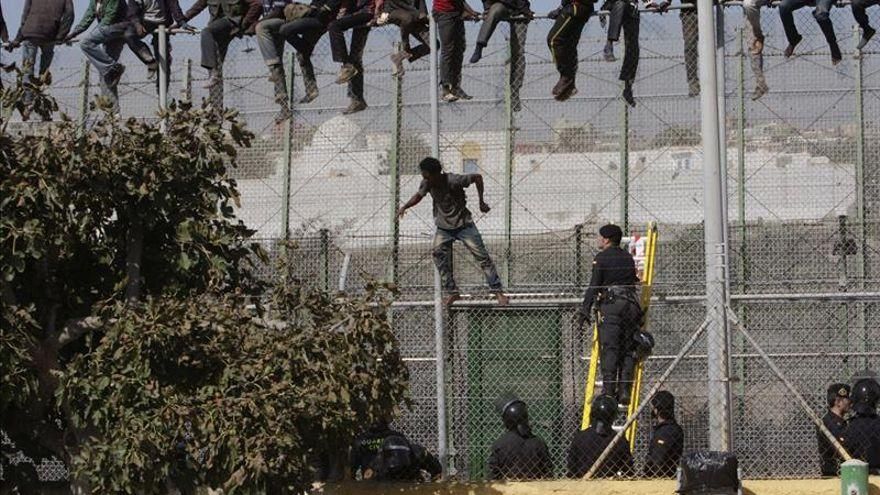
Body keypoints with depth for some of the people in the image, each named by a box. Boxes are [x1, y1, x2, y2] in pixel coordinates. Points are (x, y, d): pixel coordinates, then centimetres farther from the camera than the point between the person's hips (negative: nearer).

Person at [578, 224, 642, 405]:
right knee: (627, 350, 6)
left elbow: (594, 286, -5)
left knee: (609, 349, -8)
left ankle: (609, 391, -16)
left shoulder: (602, 258, 0)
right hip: (631, 305, 5)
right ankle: (625, 391, 0)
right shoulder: (628, 257, 19)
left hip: (611, 304, -5)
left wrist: (584, 311, -4)